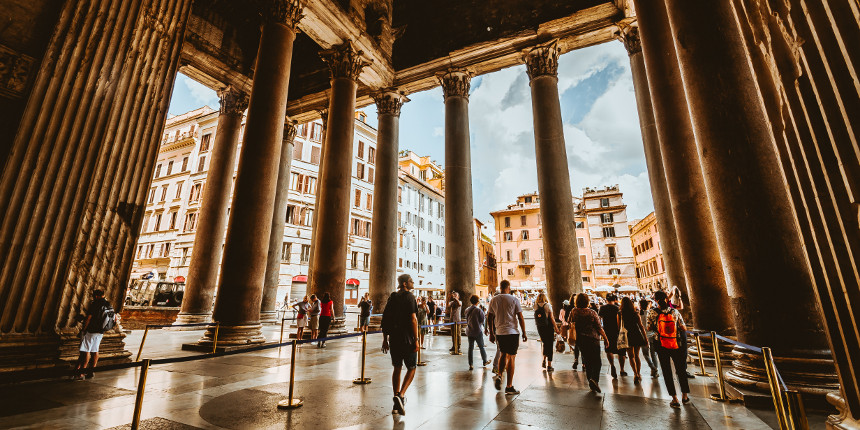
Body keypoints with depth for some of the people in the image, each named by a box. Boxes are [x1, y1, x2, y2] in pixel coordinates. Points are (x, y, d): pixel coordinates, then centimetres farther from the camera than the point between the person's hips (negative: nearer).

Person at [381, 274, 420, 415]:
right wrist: (416, 340, -13)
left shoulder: (392, 297, 9)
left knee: (397, 368, 16)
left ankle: (397, 405, 21)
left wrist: (385, 339, 14)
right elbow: (413, 319, -17)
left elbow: (384, 319, 9)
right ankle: (401, 395, -6)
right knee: (411, 368, 10)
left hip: (394, 339, 6)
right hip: (407, 339, -6)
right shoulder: (409, 297, -11)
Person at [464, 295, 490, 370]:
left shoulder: (467, 310, 0)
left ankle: (470, 365, 9)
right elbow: (482, 320, -11)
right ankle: (485, 361, 31)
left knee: (470, 348, 9)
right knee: (481, 347, 14)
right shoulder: (479, 310, -17)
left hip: (469, 331, 4)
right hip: (478, 331, -4)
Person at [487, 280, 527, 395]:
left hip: (499, 332, 4)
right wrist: (524, 333, 4)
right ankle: (509, 386, 8)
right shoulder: (514, 300, -7)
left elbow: (489, 318, 6)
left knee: (503, 354, 22)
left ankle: (499, 375, 6)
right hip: (512, 332, -3)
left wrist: (491, 333, 15)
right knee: (511, 357, 4)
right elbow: (520, 318, -5)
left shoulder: (494, 300, 3)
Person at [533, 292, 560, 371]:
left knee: (545, 344, 22)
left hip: (539, 328, 3)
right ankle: (549, 365, 9)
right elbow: (551, 318, -12)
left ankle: (544, 360, 16)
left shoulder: (535, 306, -1)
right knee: (550, 345, 6)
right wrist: (556, 328, -3)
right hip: (548, 327, -3)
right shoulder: (547, 305, -10)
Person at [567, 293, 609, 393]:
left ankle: (591, 384, 19)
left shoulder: (573, 312, -1)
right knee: (596, 361, 3)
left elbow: (568, 324, 6)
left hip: (580, 340, 4)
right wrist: (605, 338, 4)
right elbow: (599, 327, -7)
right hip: (593, 339, -4)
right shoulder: (592, 312, -11)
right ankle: (594, 379, -18)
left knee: (587, 362, 14)